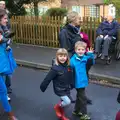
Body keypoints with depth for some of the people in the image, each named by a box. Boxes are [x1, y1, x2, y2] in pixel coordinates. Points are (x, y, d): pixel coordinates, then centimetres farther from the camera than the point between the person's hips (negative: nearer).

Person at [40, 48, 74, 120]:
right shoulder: (55, 68, -24)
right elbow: (48, 79, -19)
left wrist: (72, 85, 12)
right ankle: (57, 107, 15)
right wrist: (43, 87, -13)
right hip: (59, 89, -5)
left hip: (67, 89, 6)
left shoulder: (69, 67, -8)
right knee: (67, 102, -15)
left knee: (63, 102, 18)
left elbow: (71, 77, 5)